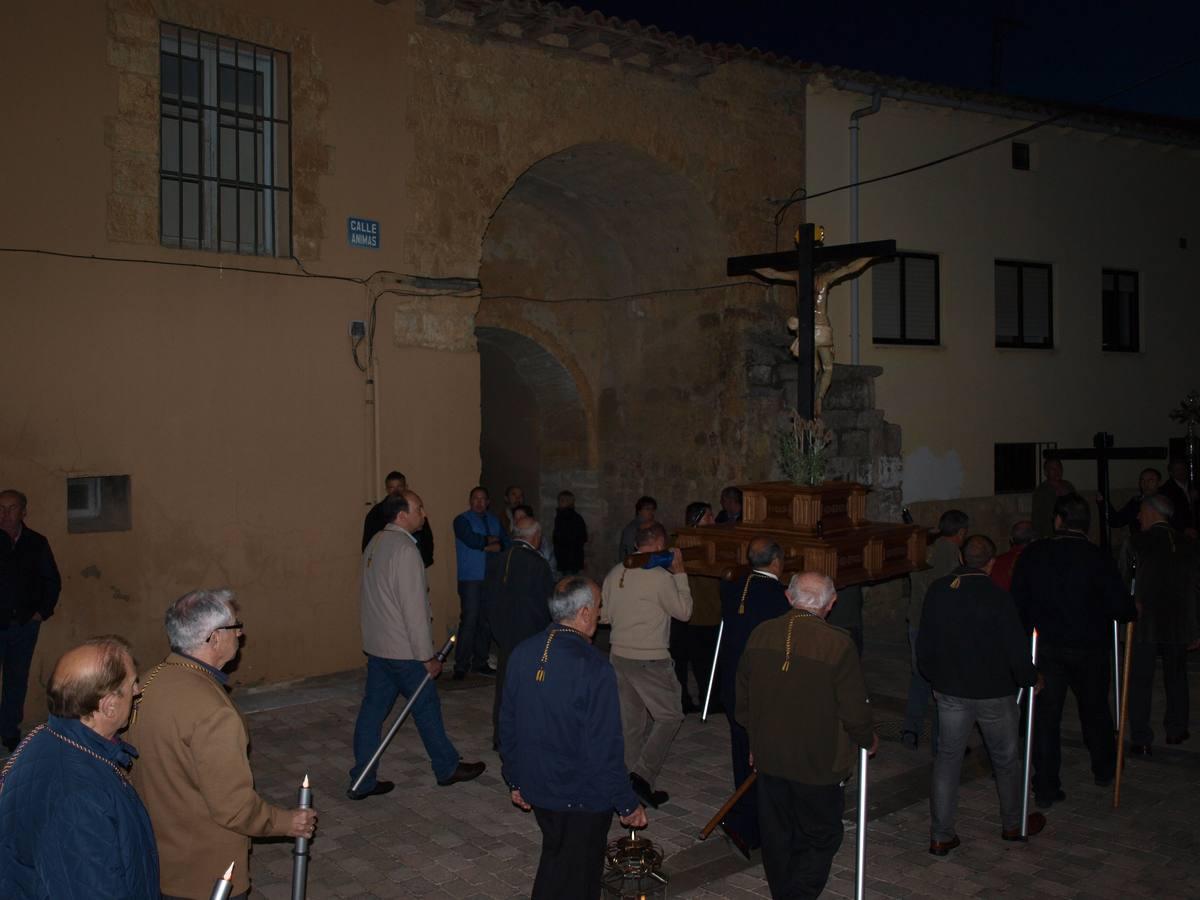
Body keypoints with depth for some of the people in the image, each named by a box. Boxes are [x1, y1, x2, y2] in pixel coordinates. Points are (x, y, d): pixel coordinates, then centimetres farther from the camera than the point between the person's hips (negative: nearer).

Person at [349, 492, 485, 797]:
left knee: (373, 709, 10)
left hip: (376, 645, 8)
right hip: (403, 649, -8)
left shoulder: (376, 543, 7)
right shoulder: (404, 549, -22)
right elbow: (413, 608, -22)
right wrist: (427, 656, -15)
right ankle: (447, 769, 24)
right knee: (427, 707, 8)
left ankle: (362, 781, 16)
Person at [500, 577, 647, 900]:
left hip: (535, 787, 6)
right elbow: (605, 749, -22)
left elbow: (507, 725, 5)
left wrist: (515, 780, 18)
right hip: (582, 799, -6)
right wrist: (627, 805, -9)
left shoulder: (522, 653, -4)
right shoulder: (594, 668, -25)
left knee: (552, 864, 26)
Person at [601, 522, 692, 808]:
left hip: (619, 656, 7)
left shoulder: (615, 573, 4)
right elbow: (684, 611, -4)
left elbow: (605, 615, 12)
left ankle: (634, 783, 20)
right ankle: (643, 775, -4)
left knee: (631, 723, 14)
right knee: (669, 716, 6)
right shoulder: (660, 577, -16)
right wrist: (680, 574, 0)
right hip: (649, 660, -7)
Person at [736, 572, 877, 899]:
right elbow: (855, 710, -13)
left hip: (768, 758, 5)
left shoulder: (759, 635, -3)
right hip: (819, 763, -5)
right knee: (820, 840, 11)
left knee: (777, 838, 19)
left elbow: (743, 700, 7)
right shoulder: (838, 644, -19)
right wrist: (868, 740, 8)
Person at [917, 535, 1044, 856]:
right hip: (994, 692, -3)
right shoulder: (997, 597, -19)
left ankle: (940, 835, 10)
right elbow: (1017, 649, -16)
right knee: (1006, 758, 17)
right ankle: (1013, 824, 36)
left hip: (950, 691, 3)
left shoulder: (937, 590, -4)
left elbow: (923, 646, 4)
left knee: (947, 757, 10)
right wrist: (1030, 680, 4)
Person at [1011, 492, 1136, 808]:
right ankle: (1104, 770, 41)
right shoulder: (1097, 558, -13)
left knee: (1045, 716, 6)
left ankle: (1045, 788, 8)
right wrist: (1132, 611, 9)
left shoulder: (1033, 554, -7)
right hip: (1090, 648, 0)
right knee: (1095, 708, 21)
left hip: (1046, 647, 0)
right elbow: (1120, 607, -13)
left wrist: (1026, 632, 8)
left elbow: (1018, 602, -4)